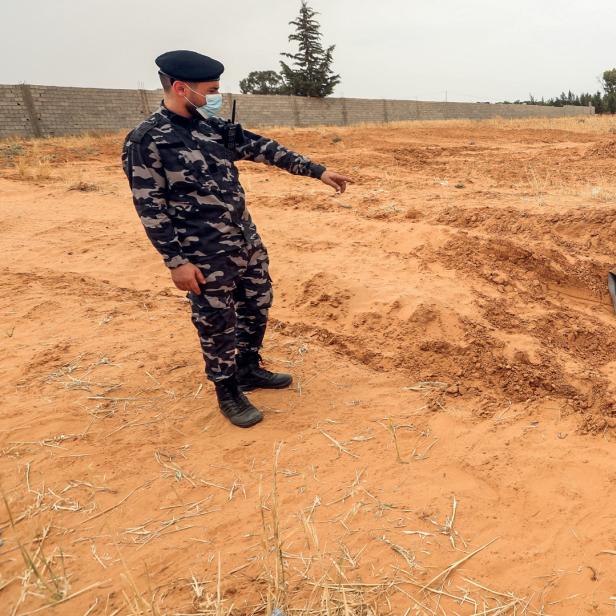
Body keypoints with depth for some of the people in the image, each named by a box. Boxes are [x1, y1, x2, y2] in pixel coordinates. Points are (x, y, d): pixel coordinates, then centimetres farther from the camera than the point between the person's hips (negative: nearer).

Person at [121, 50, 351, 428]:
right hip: (205, 255, -7)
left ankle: (250, 369, 39)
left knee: (258, 306, 18)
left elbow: (265, 149, 8)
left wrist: (317, 171, 6)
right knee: (218, 324, 4)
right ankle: (228, 392, 25)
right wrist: (176, 261, -17)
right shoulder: (146, 141, -12)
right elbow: (150, 208, -14)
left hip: (247, 240, 8)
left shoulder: (216, 126, 7)